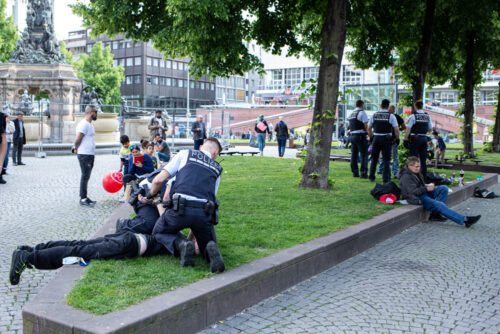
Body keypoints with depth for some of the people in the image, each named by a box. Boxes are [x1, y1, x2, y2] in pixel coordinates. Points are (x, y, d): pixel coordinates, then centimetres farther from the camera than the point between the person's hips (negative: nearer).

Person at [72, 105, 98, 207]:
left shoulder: (89, 124, 15)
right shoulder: (84, 124, -16)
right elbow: (78, 139, -20)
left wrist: (75, 147, 9)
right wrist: (76, 149, -6)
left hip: (90, 154, 9)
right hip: (85, 155, -9)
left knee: (86, 177, 14)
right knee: (85, 176, -4)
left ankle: (85, 197, 21)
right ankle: (83, 199, 1)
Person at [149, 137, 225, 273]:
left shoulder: (185, 154, 17)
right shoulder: (217, 169, 26)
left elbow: (158, 180, 10)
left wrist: (151, 195, 32)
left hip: (181, 207, -2)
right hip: (204, 211, 2)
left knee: (159, 232, 27)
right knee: (208, 243, 26)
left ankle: (181, 245, -5)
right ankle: (210, 249, -12)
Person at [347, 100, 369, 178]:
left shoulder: (351, 114, 16)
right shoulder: (362, 113, -8)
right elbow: (366, 125, -14)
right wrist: (368, 132, -5)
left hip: (352, 136, 8)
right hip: (360, 136, -8)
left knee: (354, 155, 9)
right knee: (364, 155, -4)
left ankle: (355, 172, 12)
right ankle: (363, 173, -7)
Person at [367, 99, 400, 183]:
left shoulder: (374, 115, 3)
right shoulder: (391, 116, -6)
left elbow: (368, 128, 9)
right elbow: (396, 129, -9)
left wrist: (371, 137, 20)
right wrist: (397, 138, 4)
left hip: (376, 138, 3)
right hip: (386, 139, -3)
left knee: (374, 158, 15)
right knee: (386, 159, 4)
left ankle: (371, 176, 20)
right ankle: (386, 178, 2)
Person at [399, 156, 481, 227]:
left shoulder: (416, 173, 17)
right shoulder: (406, 177, -15)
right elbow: (413, 192, -23)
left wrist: (427, 185, 6)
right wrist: (426, 188, -19)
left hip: (423, 193, 11)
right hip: (417, 198, -11)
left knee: (444, 188, -6)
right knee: (439, 204, -26)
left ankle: (435, 213, -16)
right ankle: (465, 220, -29)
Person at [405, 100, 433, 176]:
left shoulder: (413, 116, -10)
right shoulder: (428, 116, 5)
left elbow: (408, 129, -11)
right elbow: (430, 129, 9)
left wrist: (405, 139, -7)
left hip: (414, 139, -4)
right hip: (424, 138, 5)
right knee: (423, 159, 11)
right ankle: (424, 175, 15)